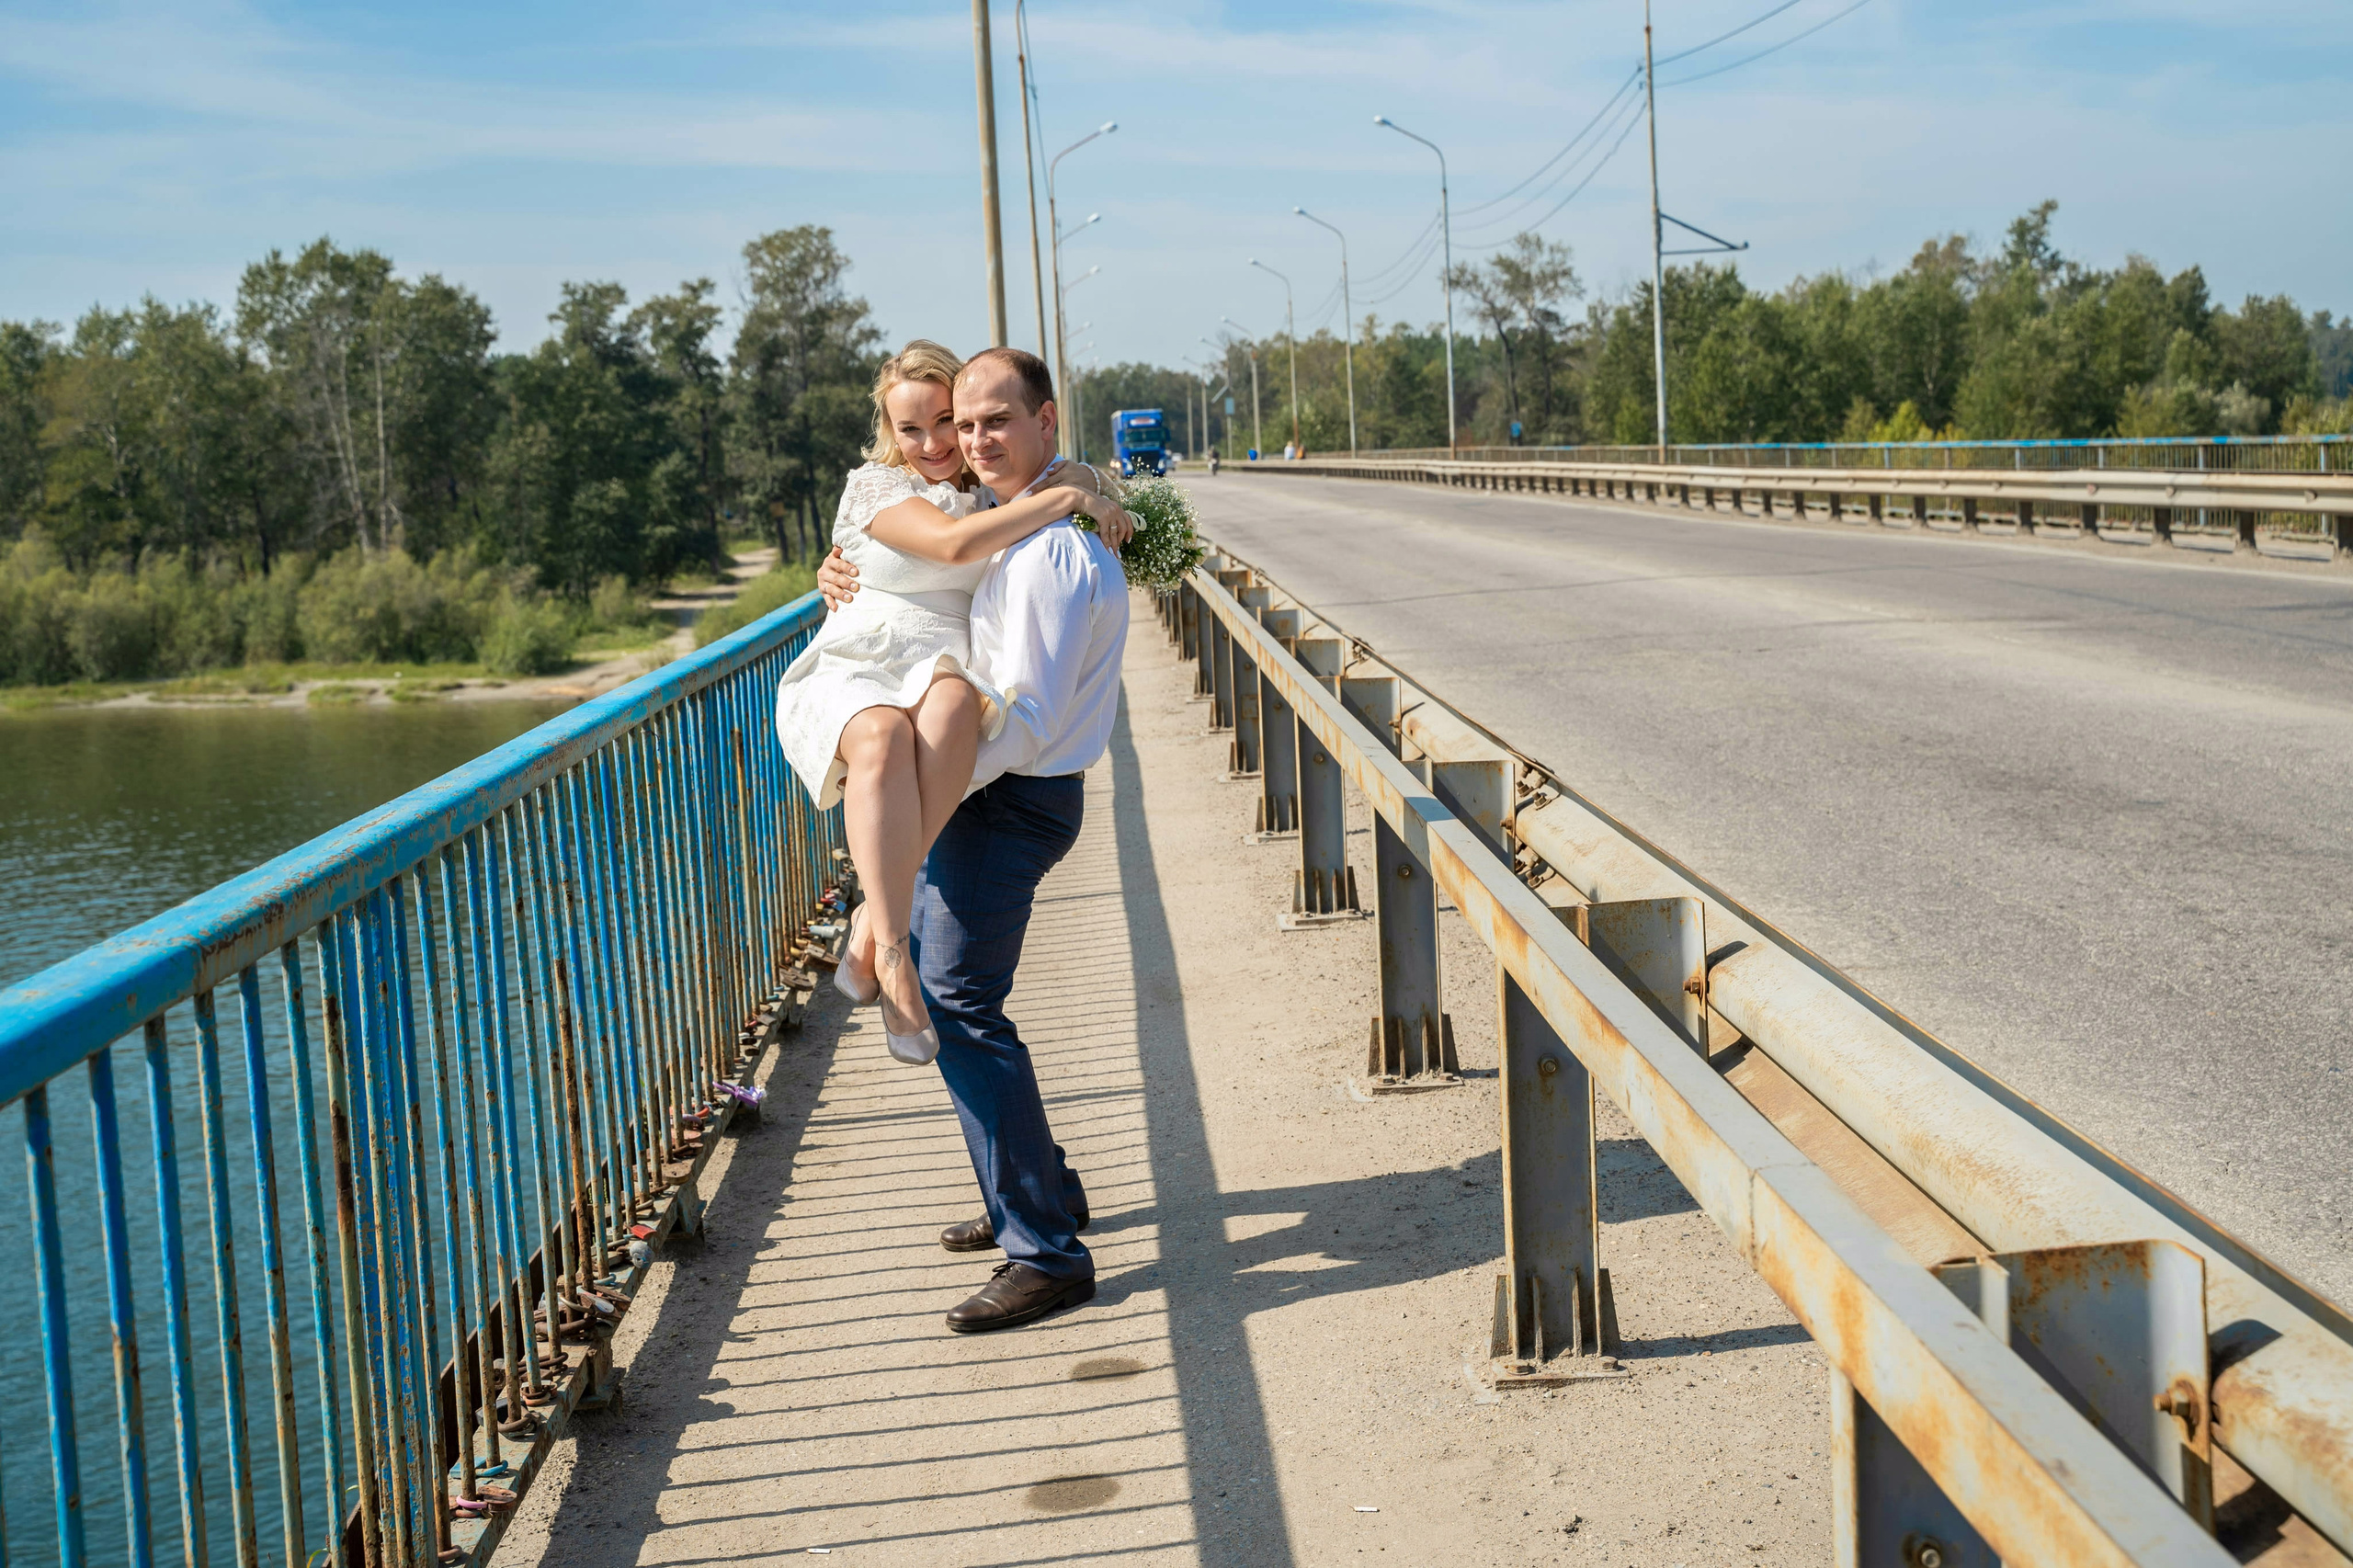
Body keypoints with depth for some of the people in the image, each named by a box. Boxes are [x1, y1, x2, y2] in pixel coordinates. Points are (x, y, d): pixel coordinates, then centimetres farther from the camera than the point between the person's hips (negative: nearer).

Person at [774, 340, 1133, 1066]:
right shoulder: (875, 488, 2)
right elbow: (955, 543, -17)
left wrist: (1082, 486, 10)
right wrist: (1070, 499, -13)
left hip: (946, 670, 3)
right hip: (854, 673, -3)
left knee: (950, 708, -38)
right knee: (883, 740, -41)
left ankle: (873, 922, -37)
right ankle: (892, 953, -43)